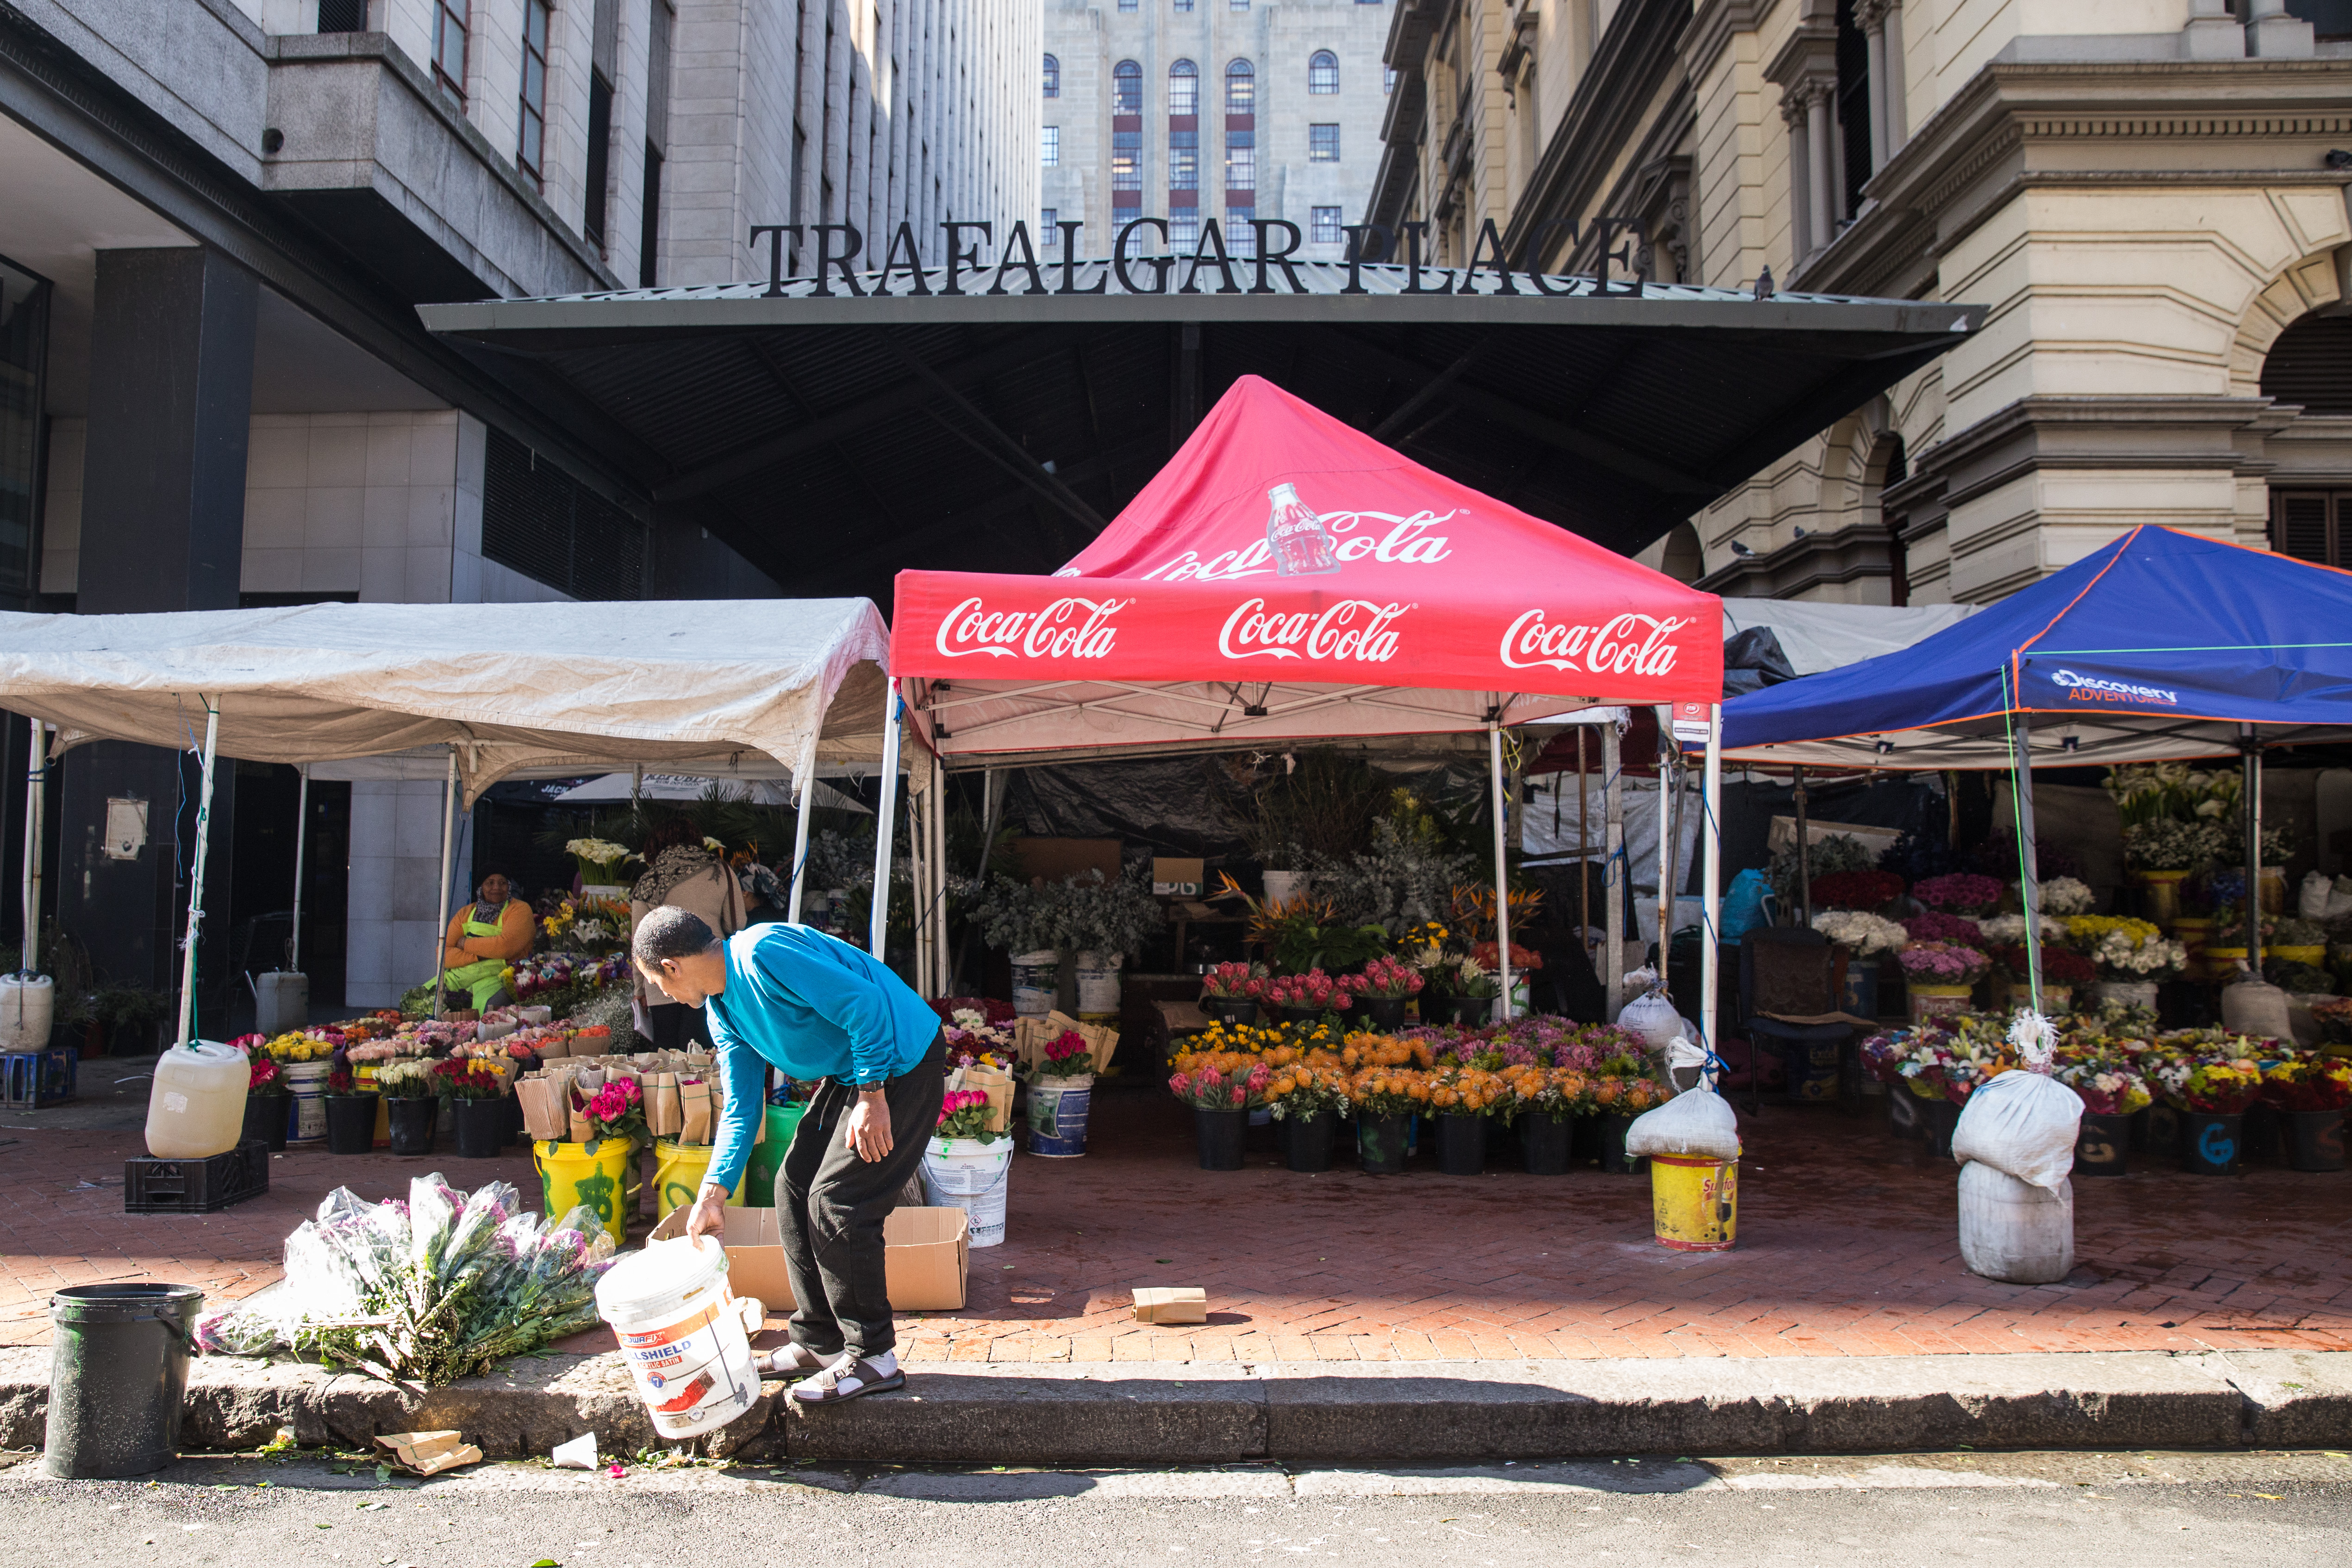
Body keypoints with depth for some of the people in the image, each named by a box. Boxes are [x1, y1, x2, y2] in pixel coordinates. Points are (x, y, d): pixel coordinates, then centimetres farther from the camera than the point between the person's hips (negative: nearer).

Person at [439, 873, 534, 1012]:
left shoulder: (520, 909, 2)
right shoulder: (465, 913, 16)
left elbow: (506, 947, -15)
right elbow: (444, 955, 5)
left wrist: (465, 943, -2)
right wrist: (479, 956, -12)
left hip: (496, 976, -5)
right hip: (457, 975, 5)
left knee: (486, 1007, -36)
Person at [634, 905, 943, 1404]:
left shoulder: (762, 953, -24)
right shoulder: (721, 1010, 9)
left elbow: (866, 1004, -27)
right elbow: (741, 1108, 13)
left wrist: (872, 1096, -23)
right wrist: (713, 1194, 6)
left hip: (900, 1060, -10)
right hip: (849, 1073, 10)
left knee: (834, 1202, -11)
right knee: (795, 1189, 11)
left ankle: (874, 1357, 1)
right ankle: (819, 1342, 23)